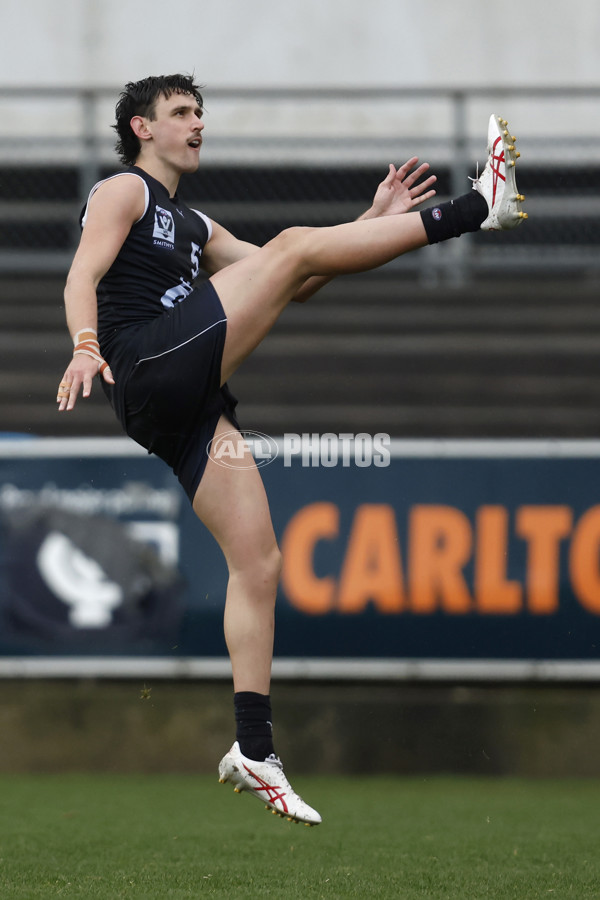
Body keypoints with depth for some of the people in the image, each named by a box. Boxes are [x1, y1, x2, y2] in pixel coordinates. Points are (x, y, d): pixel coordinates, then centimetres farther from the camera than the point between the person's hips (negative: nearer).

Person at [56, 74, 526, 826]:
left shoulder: (194, 227, 34)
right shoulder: (124, 191, 8)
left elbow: (291, 286, 30)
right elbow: (83, 275, -10)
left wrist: (372, 222, 23)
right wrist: (85, 346, -31)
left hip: (188, 404, 9)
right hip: (149, 365, -9)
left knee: (257, 561, 1)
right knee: (294, 244, -11)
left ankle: (253, 750, -1)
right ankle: (478, 207, -9)